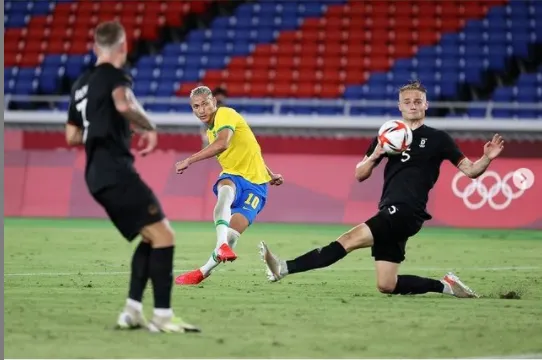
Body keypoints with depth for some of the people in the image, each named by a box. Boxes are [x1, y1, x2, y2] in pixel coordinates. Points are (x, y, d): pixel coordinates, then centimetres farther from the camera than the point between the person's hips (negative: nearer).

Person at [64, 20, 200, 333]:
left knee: (151, 237, 17)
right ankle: (163, 315, -17)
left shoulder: (82, 83, 20)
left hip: (98, 176, 9)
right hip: (116, 171, -9)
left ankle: (132, 311, 10)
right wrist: (150, 127, -14)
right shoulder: (114, 75, -6)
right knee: (164, 235, -11)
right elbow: (124, 104, -30)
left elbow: (72, 136, 26)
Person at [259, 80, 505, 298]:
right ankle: (444, 286, 16)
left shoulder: (437, 139, 6)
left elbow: (470, 171, 7)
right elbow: (360, 175, 17)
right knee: (386, 286, 2)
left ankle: (285, 268, -29)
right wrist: (375, 155, -3)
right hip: (389, 215, 7)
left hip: (406, 212, -7)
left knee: (350, 239, -22)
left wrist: (487, 159, -14)